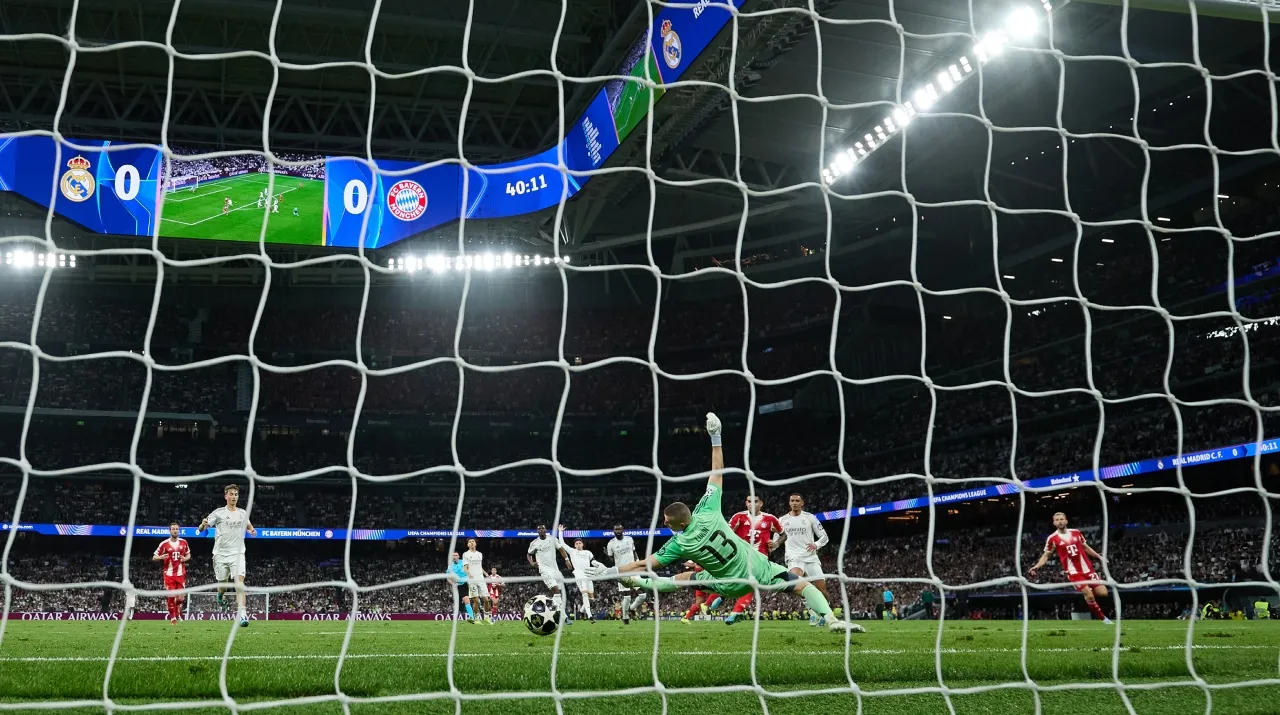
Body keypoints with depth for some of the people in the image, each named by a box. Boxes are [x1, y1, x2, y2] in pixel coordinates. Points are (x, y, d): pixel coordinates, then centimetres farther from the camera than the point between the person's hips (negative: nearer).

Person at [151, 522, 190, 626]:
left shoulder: (184, 542, 5)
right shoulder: (164, 544, -3)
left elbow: (188, 555, 18)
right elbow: (154, 557, 1)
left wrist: (185, 558, -5)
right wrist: (161, 557, -20)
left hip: (181, 574, 1)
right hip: (169, 574, -1)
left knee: (180, 597, -4)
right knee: (171, 596, -6)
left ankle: (177, 612, 28)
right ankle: (173, 618, 7)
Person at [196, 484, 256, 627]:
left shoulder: (243, 513, 8)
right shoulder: (219, 513, -1)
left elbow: (248, 525, 30)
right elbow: (201, 529, -4)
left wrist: (252, 530, 5)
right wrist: (203, 525, -29)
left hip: (237, 553, 1)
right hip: (221, 554, -1)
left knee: (239, 583, -17)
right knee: (222, 585, 9)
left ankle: (242, 615, -26)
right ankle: (220, 595, 47)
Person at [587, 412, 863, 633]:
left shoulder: (679, 544, -15)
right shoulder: (707, 512, -15)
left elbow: (645, 563, -12)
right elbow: (718, 473, -10)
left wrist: (610, 571, -6)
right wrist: (715, 439, -4)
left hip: (731, 585, 0)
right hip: (759, 568, 0)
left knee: (682, 579, 20)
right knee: (802, 585, 1)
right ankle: (832, 620, -17)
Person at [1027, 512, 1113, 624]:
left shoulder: (1076, 532, 7)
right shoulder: (1052, 538, -4)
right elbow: (1046, 555, 2)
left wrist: (1099, 557, 16)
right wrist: (1036, 567, -12)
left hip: (1087, 568, 4)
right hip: (1073, 572, -4)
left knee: (1103, 593, -3)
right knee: (1089, 596, -14)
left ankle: (1087, 592, 29)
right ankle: (1103, 618, 6)